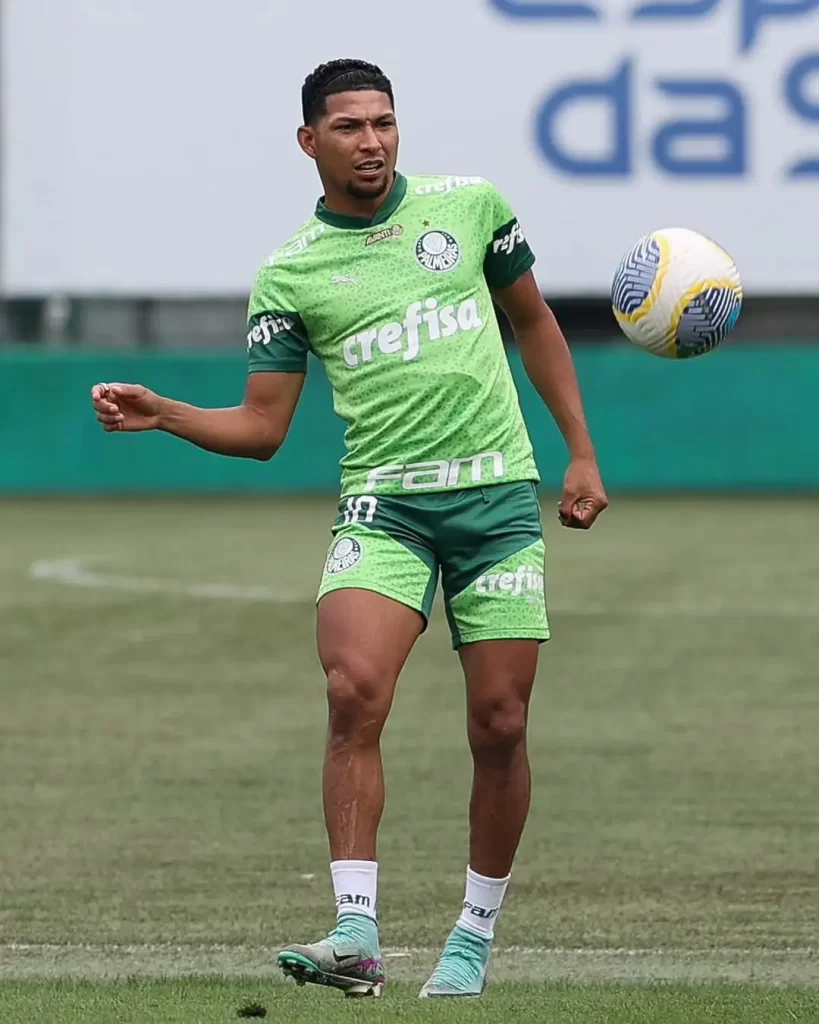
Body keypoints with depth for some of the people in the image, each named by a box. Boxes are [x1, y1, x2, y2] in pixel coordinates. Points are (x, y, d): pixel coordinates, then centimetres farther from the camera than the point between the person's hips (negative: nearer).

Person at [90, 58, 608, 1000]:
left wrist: (582, 454, 16)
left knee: (499, 726, -1)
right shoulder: (289, 276, 3)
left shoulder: (469, 206, 6)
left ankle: (474, 939, 17)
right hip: (382, 501, -1)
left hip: (498, 492, 1)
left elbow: (534, 323, 19)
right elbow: (260, 428, 4)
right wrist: (163, 415, -13)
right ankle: (357, 935, -24)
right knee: (353, 691, -23)